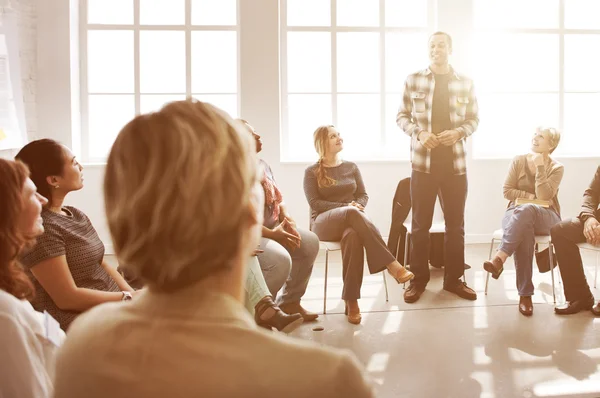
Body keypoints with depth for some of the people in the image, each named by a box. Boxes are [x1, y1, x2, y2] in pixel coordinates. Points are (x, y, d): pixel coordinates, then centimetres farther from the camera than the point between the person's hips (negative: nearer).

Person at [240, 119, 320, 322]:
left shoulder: (262, 165, 12)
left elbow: (278, 198, 18)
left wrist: (287, 219, -5)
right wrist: (272, 234, -23)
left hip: (273, 227, 9)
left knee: (310, 242, -6)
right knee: (281, 259, -31)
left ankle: (290, 301, 6)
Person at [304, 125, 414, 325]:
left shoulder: (351, 167, 17)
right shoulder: (312, 172, 6)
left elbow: (364, 195, 13)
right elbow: (314, 203, -5)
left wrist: (356, 206, -13)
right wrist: (347, 207, -17)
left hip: (351, 220, 3)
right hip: (324, 222, -3)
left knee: (354, 236, -39)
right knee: (352, 213, -40)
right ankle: (391, 264, -44)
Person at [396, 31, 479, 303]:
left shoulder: (465, 83, 6)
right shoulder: (413, 81, 3)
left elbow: (474, 118, 10)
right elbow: (402, 116, 5)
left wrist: (459, 132, -11)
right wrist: (419, 133, -14)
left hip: (455, 163, 2)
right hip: (423, 161, -1)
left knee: (455, 223, 7)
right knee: (420, 224, 4)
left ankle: (454, 279, 19)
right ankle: (418, 279, 14)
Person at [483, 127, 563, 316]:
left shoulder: (556, 168, 3)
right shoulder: (518, 161, 8)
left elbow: (544, 196, -12)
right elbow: (507, 191, 2)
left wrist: (540, 167, -13)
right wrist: (532, 197, -8)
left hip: (545, 217, -1)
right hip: (516, 214, 1)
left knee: (525, 211, -40)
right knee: (524, 228, -38)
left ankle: (499, 258, -46)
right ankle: (525, 294, -41)